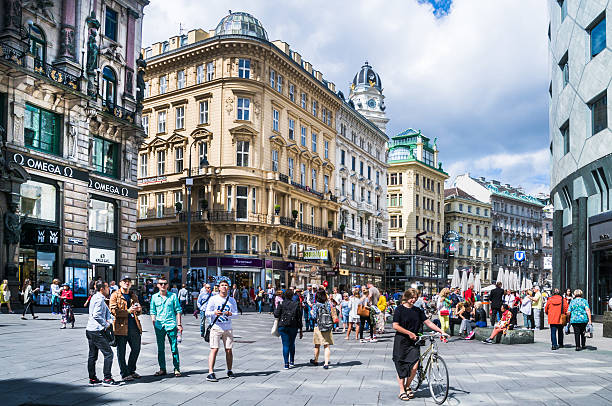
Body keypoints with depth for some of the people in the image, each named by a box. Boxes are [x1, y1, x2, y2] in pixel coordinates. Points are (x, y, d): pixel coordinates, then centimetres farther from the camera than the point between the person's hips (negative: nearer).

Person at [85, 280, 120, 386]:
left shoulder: (95, 297, 16)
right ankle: (107, 379, -4)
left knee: (92, 355, 14)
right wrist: (106, 324, -14)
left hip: (90, 330, 10)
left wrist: (110, 319, -2)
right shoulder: (99, 299, -15)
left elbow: (107, 311, 15)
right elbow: (96, 315, -25)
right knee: (108, 353, -6)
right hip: (97, 331, -10)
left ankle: (92, 379, 21)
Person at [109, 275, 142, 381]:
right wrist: (128, 311, -20)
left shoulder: (133, 295, 16)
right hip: (121, 327, -6)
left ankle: (131, 370, 29)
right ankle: (124, 374, 13)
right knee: (121, 352, 2)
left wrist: (138, 309, -3)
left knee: (136, 349, 12)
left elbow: (139, 311, 21)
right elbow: (113, 310, -13)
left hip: (134, 327, 6)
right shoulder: (115, 295, -2)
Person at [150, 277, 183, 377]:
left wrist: (179, 324, 0)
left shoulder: (173, 296, 2)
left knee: (174, 348, 0)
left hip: (171, 325, -2)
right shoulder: (154, 297, 7)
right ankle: (162, 369, 19)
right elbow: (153, 312, 12)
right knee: (160, 349, 9)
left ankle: (176, 369, 8)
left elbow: (178, 310, 4)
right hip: (159, 326, 2)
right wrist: (154, 324, 2)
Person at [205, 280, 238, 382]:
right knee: (214, 349, -11)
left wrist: (230, 314, -14)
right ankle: (210, 373, -12)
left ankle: (229, 371, 21)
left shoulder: (232, 300, 10)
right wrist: (214, 313, -21)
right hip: (216, 328, -3)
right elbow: (207, 313, -1)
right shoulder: (213, 299, 1)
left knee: (229, 350, 6)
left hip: (228, 328, 3)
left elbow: (236, 313, 8)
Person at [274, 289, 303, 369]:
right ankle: (292, 361, 24)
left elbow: (276, 315, -8)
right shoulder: (296, 304, -1)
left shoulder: (281, 303, -5)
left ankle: (286, 363, -5)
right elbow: (299, 318, 2)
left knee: (285, 344, 2)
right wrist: (300, 331, 8)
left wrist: (276, 307, 10)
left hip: (282, 326, -1)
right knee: (292, 343, 19)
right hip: (293, 327, 1)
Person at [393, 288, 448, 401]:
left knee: (414, 366, -9)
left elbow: (428, 322, 6)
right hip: (401, 341, -4)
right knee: (401, 366, 2)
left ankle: (407, 386, 14)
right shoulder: (399, 309, -5)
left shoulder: (418, 311, 9)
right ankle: (402, 391, 15)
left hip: (414, 342, 4)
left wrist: (441, 331, -4)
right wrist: (409, 333, -13)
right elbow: (395, 326, -11)